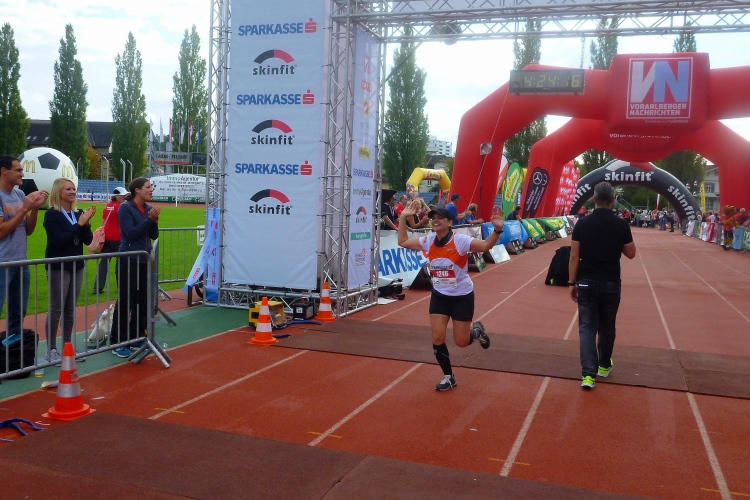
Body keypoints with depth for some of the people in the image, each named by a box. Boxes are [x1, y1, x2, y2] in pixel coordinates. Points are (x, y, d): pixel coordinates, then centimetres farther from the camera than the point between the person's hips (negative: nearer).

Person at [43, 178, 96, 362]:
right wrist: (79, 224, -19)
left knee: (71, 308, 10)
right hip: (58, 267, -6)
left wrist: (86, 223, -14)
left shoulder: (78, 213, 6)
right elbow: (59, 240, -18)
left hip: (76, 265, 6)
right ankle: (51, 349, 6)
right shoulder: (52, 214, -9)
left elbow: (88, 240, 3)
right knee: (56, 308, -3)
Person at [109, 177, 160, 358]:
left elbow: (154, 236, 8)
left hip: (145, 260, 7)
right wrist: (149, 219, -18)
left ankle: (137, 337, 23)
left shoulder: (149, 209, 8)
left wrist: (155, 221, -9)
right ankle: (117, 342, 3)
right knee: (125, 302, -4)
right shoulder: (125, 208, -9)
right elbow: (130, 233, -17)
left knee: (144, 300, 10)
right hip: (129, 261, -7)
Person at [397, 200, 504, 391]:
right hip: (439, 296, 4)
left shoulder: (460, 240, -21)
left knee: (461, 342, 2)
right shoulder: (427, 241, -5)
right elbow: (402, 241, 5)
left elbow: (485, 245, -33)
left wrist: (497, 230, -50)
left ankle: (477, 330, 39)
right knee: (437, 338, -3)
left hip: (462, 296, -4)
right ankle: (449, 377, 18)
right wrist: (403, 217, -1)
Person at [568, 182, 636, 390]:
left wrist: (572, 283, 3)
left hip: (587, 283, 0)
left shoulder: (582, 224, -5)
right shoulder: (621, 225, -5)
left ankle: (588, 374, -8)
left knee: (587, 327, 2)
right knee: (607, 327, 18)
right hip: (611, 283, 1)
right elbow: (630, 254, 6)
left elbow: (574, 256, -5)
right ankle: (604, 366, 33)